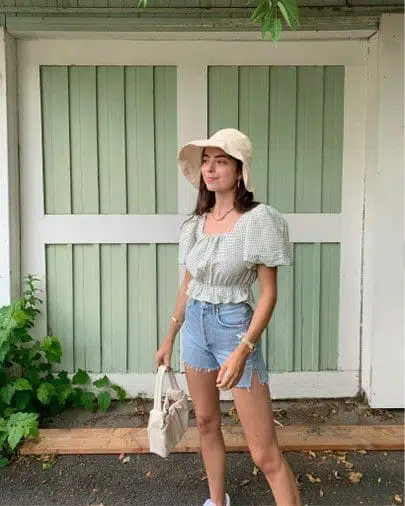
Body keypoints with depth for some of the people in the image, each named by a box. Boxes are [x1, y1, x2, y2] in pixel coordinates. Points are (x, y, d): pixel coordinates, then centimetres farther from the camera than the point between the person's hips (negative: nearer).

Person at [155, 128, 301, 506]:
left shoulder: (258, 219, -13)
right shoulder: (196, 223, 5)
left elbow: (269, 292, -13)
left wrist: (242, 350, -22)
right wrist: (169, 337, 14)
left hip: (234, 327, -6)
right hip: (195, 326, 6)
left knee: (265, 453, -4)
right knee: (206, 422, 20)